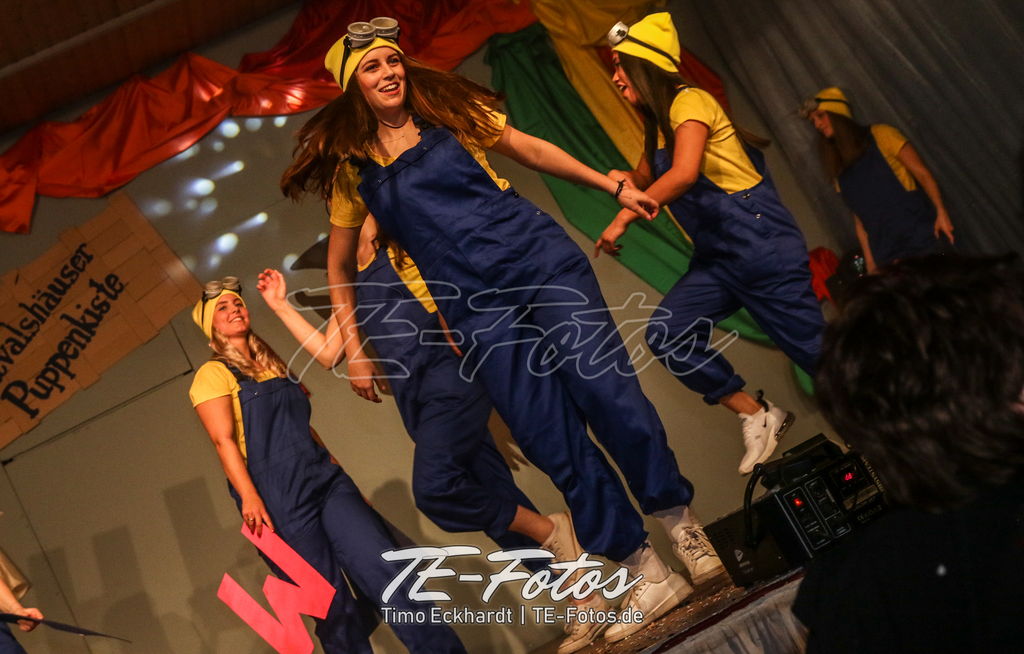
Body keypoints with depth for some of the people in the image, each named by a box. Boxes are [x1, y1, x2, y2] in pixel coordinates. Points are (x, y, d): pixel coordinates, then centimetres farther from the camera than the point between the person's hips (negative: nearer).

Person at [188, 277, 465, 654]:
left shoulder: (274, 366, 23)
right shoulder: (214, 374, 3)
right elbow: (223, 439, -9)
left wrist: (338, 472, 19)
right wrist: (249, 496, -22)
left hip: (324, 479, 6)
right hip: (279, 497, -5)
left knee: (389, 570, -8)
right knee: (333, 606, -6)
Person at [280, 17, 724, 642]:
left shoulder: (448, 108, 9)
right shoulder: (351, 166, 10)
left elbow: (531, 149, 16)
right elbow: (340, 266, 18)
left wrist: (613, 185, 13)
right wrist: (354, 349, 13)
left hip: (538, 261, 0)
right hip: (477, 311, 0)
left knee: (607, 392, -12)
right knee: (554, 443, -3)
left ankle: (682, 523, 7)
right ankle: (650, 575, 6)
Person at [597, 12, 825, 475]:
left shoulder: (689, 101, -10)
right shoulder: (658, 123, 16)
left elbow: (683, 174, -24)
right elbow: (646, 177, 25)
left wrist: (623, 220, -20)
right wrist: (627, 180, 2)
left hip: (757, 240, -9)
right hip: (717, 255, 9)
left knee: (813, 346, -7)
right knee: (665, 334, -5)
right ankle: (756, 416, 3)